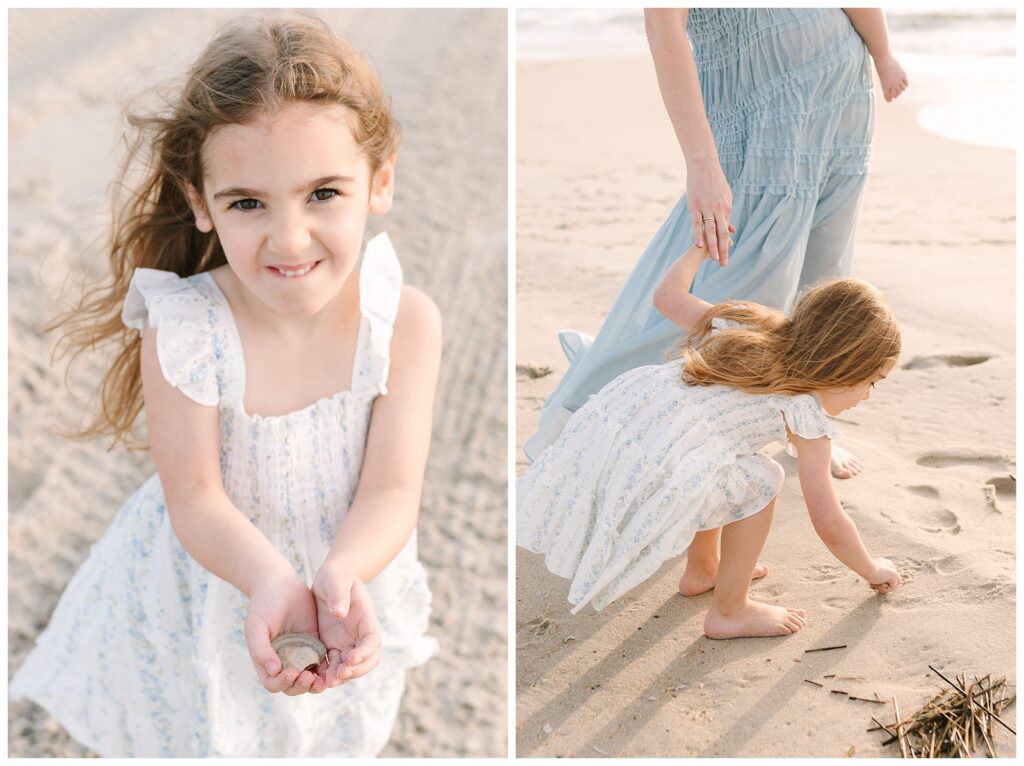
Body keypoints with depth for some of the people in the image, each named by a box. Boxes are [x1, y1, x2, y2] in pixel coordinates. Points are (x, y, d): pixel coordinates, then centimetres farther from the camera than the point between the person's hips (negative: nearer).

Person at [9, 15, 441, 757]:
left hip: (349, 582, 2)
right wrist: (270, 580, -45)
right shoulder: (182, 329, -25)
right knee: (195, 733, 21)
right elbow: (194, 498, -25)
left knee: (334, 734, 25)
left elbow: (391, 492, -22)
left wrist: (340, 574, -43)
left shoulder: (405, 320, -21)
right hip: (211, 587, -1)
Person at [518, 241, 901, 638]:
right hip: (644, 477, -8)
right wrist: (873, 569, 27)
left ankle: (702, 569, 44)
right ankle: (729, 612, 17)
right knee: (761, 480, 9)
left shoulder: (747, 326, 19)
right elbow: (828, 523, 10)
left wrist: (699, 250, 48)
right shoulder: (805, 415, 3)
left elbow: (668, 295, 31)